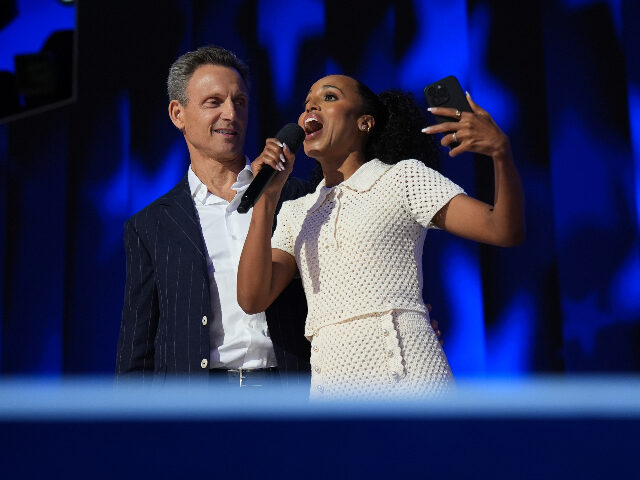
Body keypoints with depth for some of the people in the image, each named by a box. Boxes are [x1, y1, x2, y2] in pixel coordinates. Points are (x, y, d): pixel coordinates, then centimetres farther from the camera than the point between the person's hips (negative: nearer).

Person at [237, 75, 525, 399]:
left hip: (406, 372, -3)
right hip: (330, 384, 4)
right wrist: (267, 195, 1)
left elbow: (505, 231, -2)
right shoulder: (295, 212, 19)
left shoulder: (403, 177, 7)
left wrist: (501, 151, -20)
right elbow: (253, 297, 5)